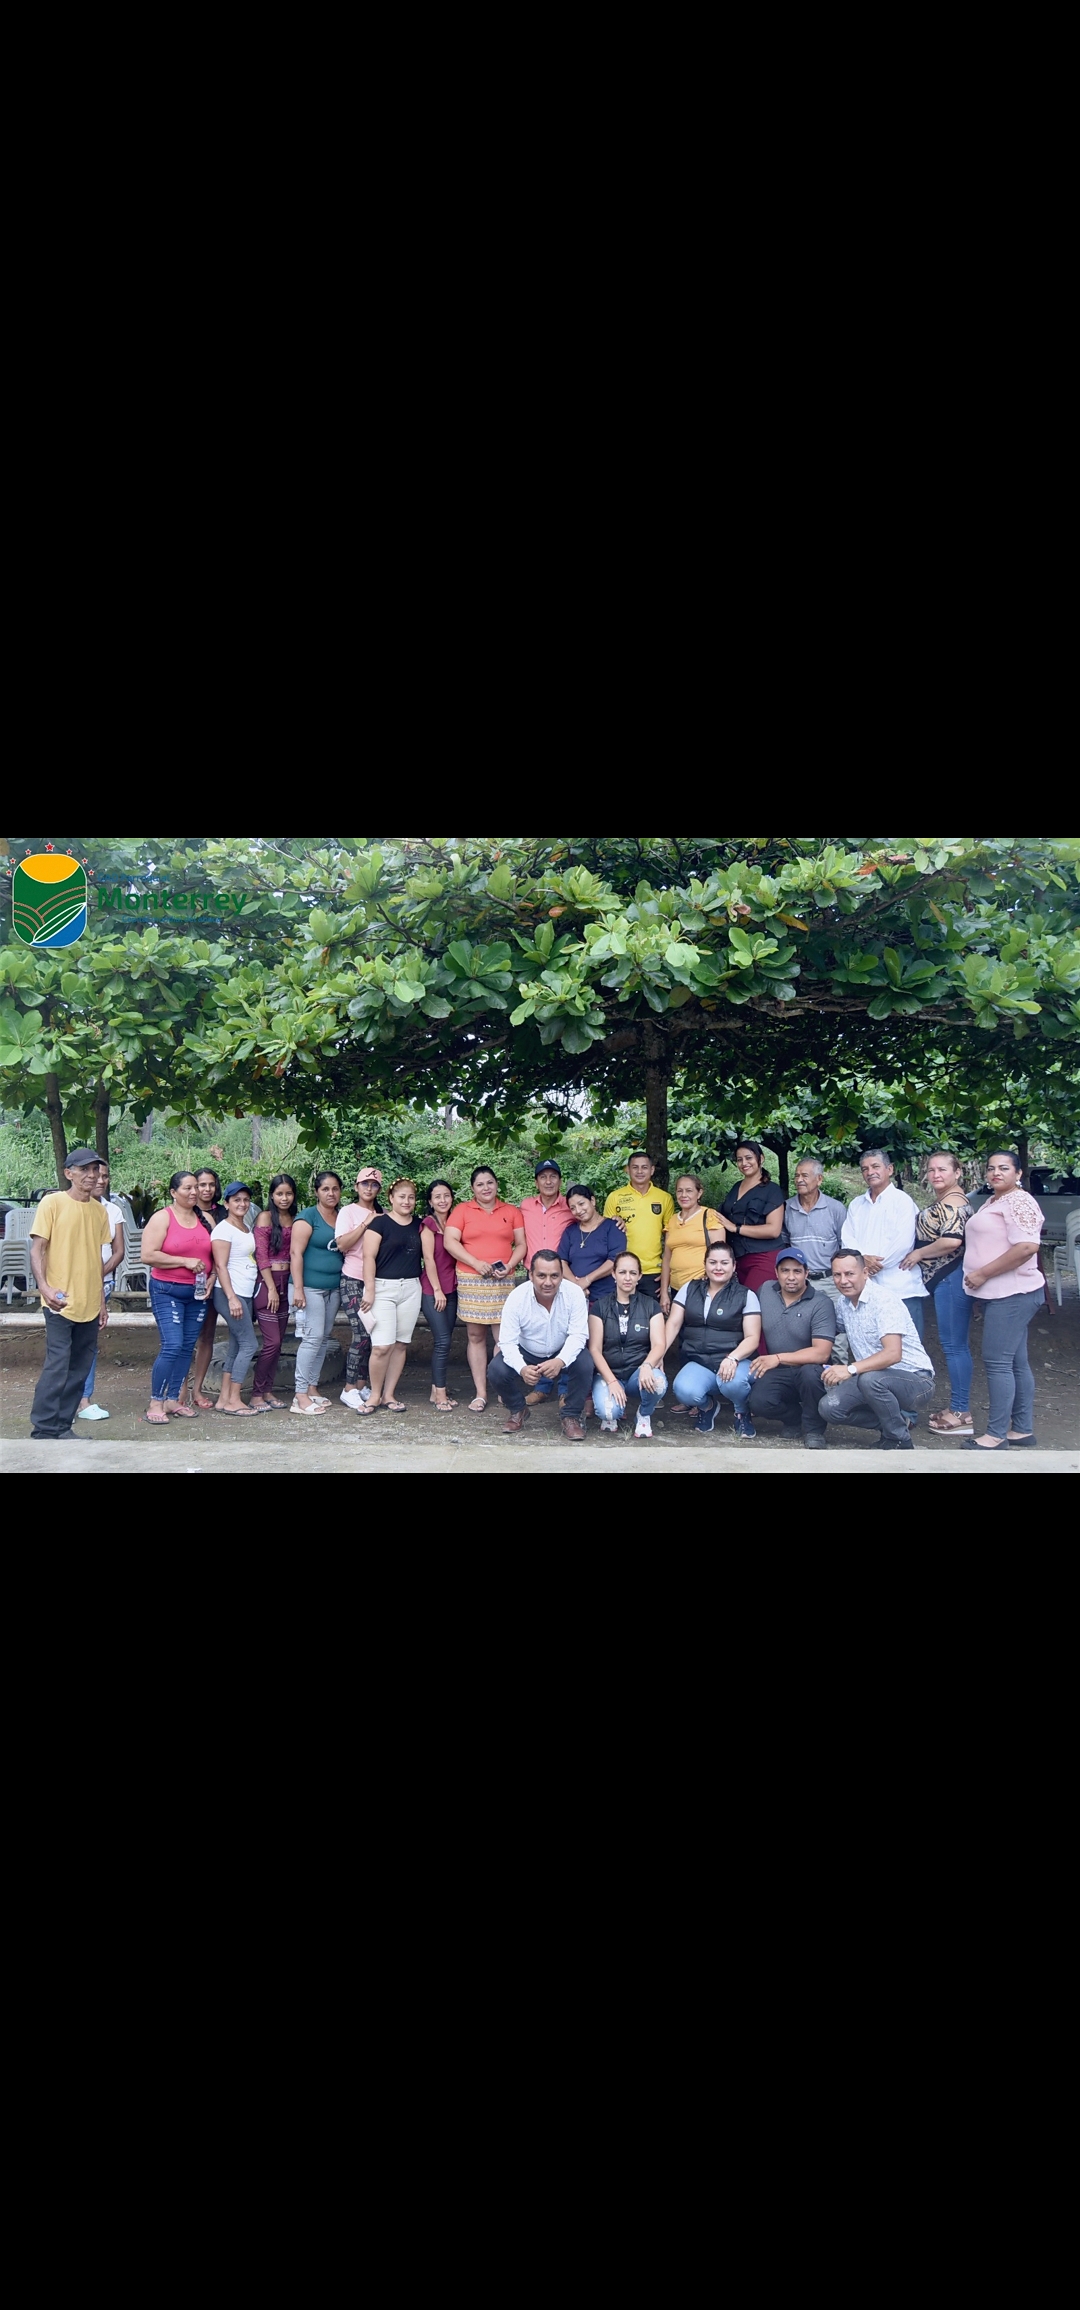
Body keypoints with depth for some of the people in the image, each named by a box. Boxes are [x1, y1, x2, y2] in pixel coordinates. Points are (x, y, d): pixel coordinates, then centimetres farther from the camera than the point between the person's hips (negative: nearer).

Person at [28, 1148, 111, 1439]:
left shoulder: (99, 1210, 11)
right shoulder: (52, 1203, -5)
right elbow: (36, 1250, -8)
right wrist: (44, 1287, -23)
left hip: (90, 1305, 6)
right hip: (61, 1303, -6)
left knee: (79, 1369, 8)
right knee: (57, 1366, -10)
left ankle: (62, 1427, 17)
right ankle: (43, 1432, -4)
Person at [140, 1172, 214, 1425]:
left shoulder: (205, 1219, 10)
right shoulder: (162, 1218, -6)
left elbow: (215, 1255, 17)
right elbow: (147, 1256, -15)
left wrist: (211, 1278, -1)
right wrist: (185, 1262, -16)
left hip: (198, 1292, 6)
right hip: (167, 1291, -6)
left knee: (188, 1347, 6)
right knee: (172, 1346, -14)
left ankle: (173, 1400, 15)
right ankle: (155, 1403, -4)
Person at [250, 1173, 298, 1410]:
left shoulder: (295, 1219, 11)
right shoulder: (265, 1217, -5)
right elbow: (261, 1255, -10)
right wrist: (272, 1288, -13)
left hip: (286, 1283, 6)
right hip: (266, 1282, -6)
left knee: (279, 1342, 8)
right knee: (272, 1342, -9)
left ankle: (268, 1391, 17)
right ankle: (256, 1394, 0)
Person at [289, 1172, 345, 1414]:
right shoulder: (307, 1217, -8)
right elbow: (296, 1253, -13)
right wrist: (298, 1289, -19)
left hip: (334, 1288, 7)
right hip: (311, 1287, -7)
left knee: (325, 1338, 9)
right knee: (313, 1338, -11)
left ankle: (312, 1389, 17)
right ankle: (300, 1396, -9)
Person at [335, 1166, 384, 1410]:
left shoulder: (381, 1215, 14)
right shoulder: (348, 1212, 0)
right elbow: (342, 1244, -12)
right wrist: (365, 1224, -14)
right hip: (353, 1280, -5)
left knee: (369, 1335, 3)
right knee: (361, 1334, -12)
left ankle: (361, 1386, 12)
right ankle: (349, 1389, -5)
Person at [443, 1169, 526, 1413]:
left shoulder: (511, 1211, 12)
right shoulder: (462, 1210, 6)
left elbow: (521, 1244, 10)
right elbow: (450, 1241, -4)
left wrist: (509, 1265, -8)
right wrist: (476, 1263, -12)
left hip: (503, 1282, 0)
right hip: (471, 1281, 0)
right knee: (475, 1336, 3)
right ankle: (480, 1393, 7)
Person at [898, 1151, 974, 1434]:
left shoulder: (953, 1202, -14)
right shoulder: (944, 1202, 18)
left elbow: (952, 1240, -26)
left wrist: (918, 1254, -14)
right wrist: (917, 1254, 14)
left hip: (950, 1278, -11)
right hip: (942, 1279, 11)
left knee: (954, 1345, -7)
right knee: (954, 1344, 12)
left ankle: (961, 1414, -3)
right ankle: (958, 1408, 18)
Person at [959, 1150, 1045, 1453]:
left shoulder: (1019, 1202, -13)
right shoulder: (993, 1201, 17)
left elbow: (1026, 1247, -24)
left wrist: (983, 1274, -20)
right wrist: (980, 1279, 14)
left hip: (1012, 1294, -10)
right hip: (997, 1293, 10)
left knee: (997, 1361, -10)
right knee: (1015, 1362, 12)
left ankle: (996, 1436, -7)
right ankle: (1023, 1431, 17)